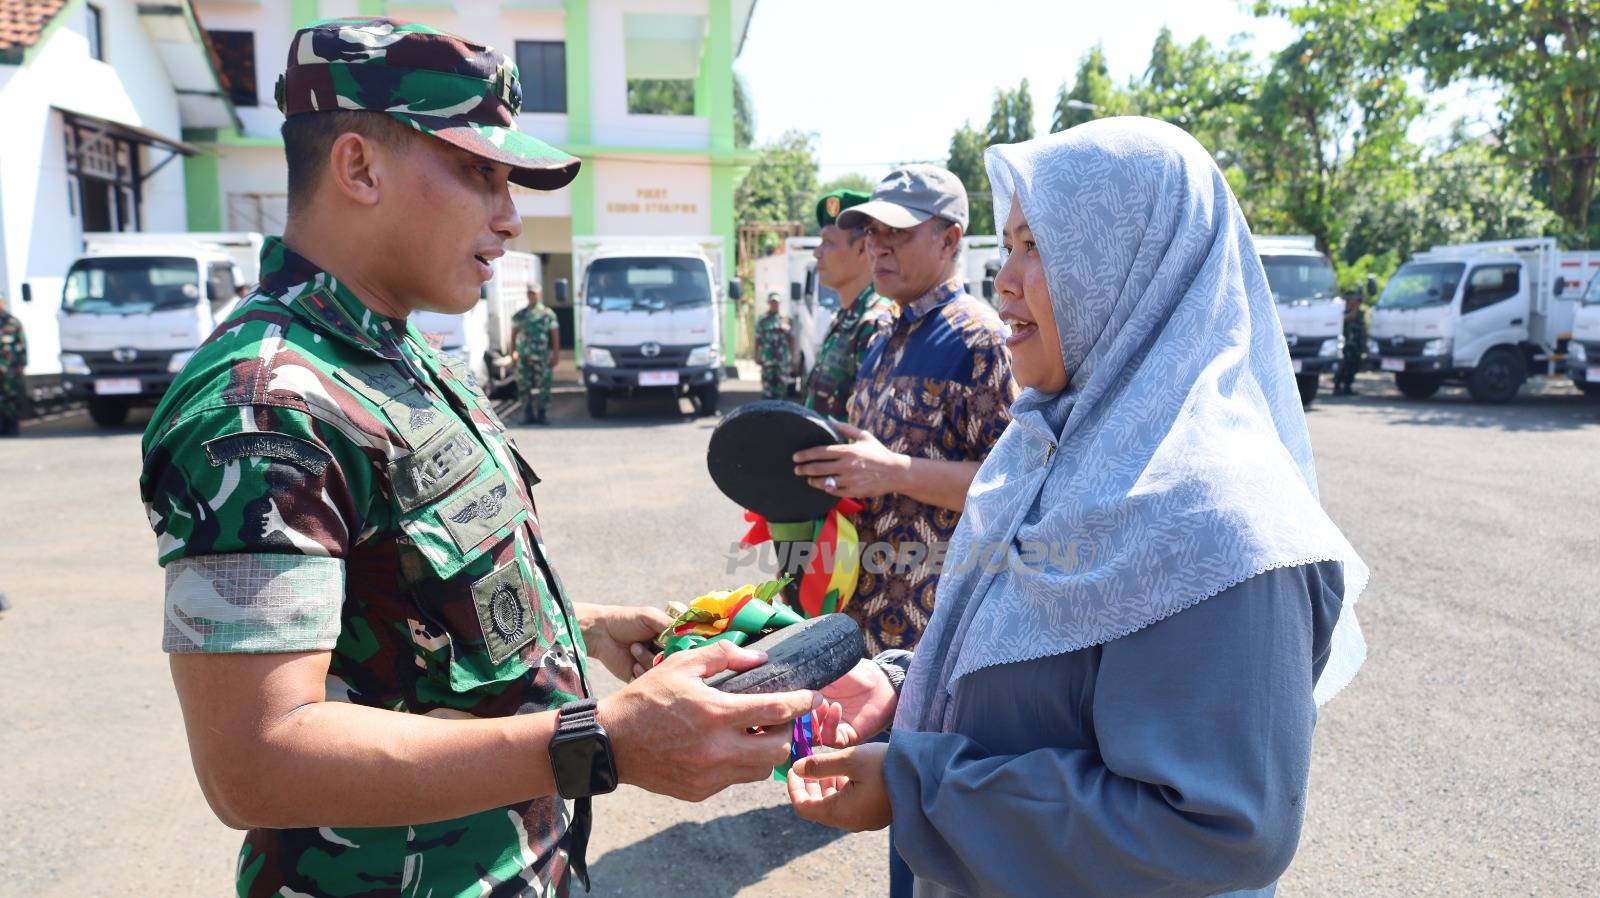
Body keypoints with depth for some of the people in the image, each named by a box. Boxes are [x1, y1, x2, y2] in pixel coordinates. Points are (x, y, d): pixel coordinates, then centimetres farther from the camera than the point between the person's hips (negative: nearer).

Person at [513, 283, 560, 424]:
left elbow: (555, 335, 1)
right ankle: (528, 414, 8)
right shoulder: (520, 315, 14)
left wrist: (556, 354, -6)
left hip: (542, 358, -3)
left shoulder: (548, 313, 5)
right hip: (523, 357, 3)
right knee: (524, 387, 1)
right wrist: (513, 352, 6)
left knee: (543, 387, -2)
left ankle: (542, 414, 5)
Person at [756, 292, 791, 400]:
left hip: (783, 358, 3)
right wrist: (757, 355, -2)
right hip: (767, 358, -3)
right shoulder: (763, 320, 3)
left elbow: (791, 339, 13)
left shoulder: (785, 319, 11)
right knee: (767, 384, -5)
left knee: (782, 383, 5)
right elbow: (757, 340, 3)